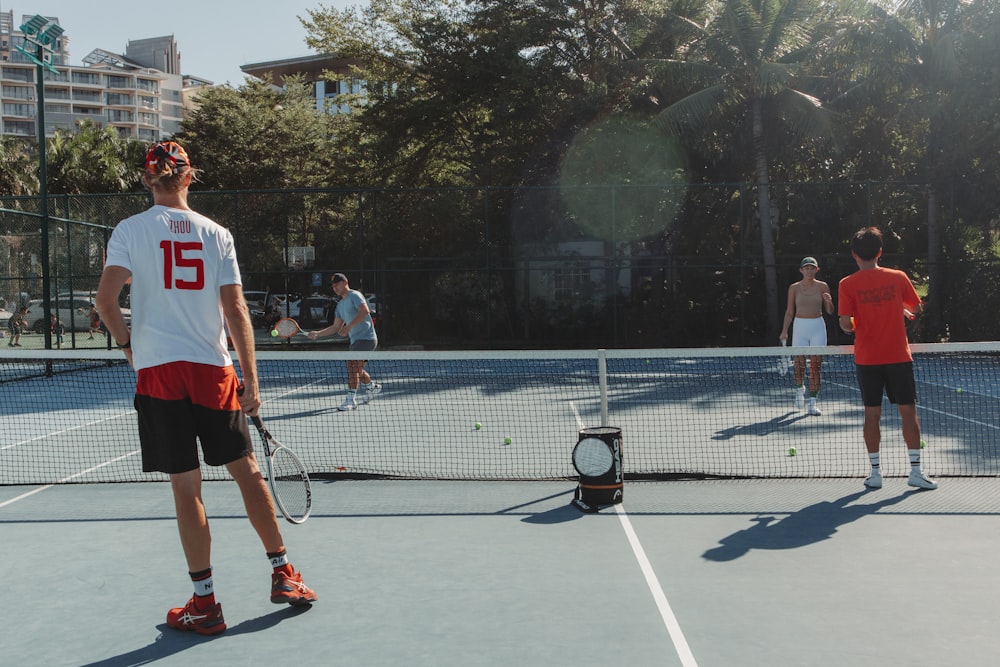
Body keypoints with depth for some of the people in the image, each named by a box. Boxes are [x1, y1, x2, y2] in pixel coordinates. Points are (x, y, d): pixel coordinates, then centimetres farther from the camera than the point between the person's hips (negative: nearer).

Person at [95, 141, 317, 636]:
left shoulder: (130, 230, 1)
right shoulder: (216, 234, 5)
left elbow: (106, 300, -9)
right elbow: (236, 310, 1)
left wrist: (126, 343, 10)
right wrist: (251, 382, 4)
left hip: (157, 372, -1)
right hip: (213, 371, 1)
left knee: (186, 488, 3)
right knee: (247, 471, 12)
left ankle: (205, 603, 9)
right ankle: (283, 575, 20)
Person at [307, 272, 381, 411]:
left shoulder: (354, 295, -7)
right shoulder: (340, 305, 20)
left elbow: (364, 311, -24)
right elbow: (336, 327, 21)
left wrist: (349, 326, -27)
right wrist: (317, 334, 12)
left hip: (366, 337, -10)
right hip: (356, 340, 10)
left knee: (352, 365, -18)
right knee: (356, 369, 17)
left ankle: (351, 400, -18)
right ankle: (372, 386, 41)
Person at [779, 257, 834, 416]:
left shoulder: (823, 287, 2)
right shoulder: (794, 288, 2)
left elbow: (830, 311, 6)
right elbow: (790, 311, 8)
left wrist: (829, 301, -15)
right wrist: (784, 331, 2)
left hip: (818, 327, 0)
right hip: (800, 326, 0)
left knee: (816, 366, -3)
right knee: (798, 364, -5)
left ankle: (812, 404, 0)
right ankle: (800, 388, 29)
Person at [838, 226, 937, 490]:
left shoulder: (848, 284, -6)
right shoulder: (898, 277, -1)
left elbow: (845, 323, -11)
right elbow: (916, 308, 10)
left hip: (867, 359, 0)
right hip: (898, 357, 0)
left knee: (872, 414, 6)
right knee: (908, 411, 6)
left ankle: (875, 472, 9)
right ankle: (915, 471, 6)